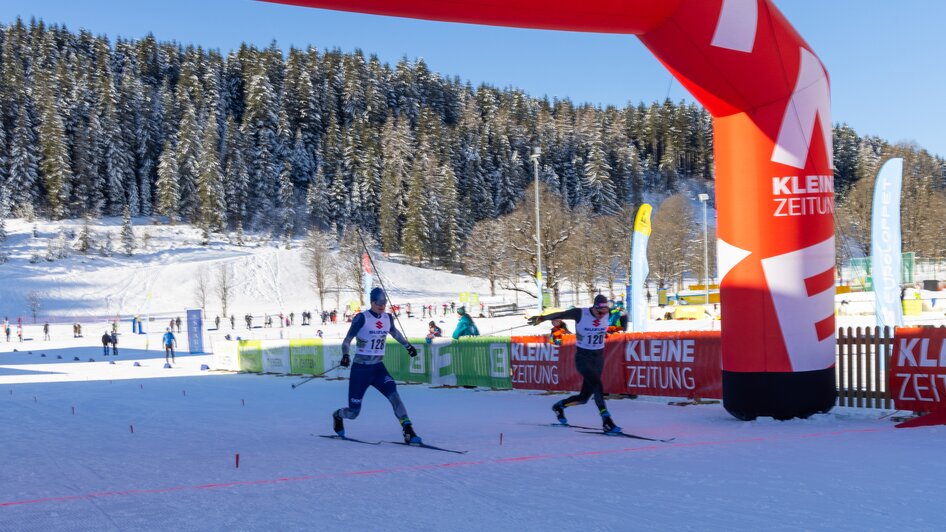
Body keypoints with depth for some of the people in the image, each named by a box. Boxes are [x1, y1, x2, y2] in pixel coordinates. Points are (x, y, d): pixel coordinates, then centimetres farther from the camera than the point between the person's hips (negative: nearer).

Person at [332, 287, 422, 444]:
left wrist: (408, 346, 35)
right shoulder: (362, 318, -12)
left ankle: (408, 432, -26)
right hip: (360, 369, -4)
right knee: (353, 413, 3)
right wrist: (345, 356, -28)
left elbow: (394, 332, 26)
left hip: (379, 368, 4)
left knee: (394, 395, -24)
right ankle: (337, 416, 38)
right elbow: (347, 339, -11)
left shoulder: (388, 318, 4)